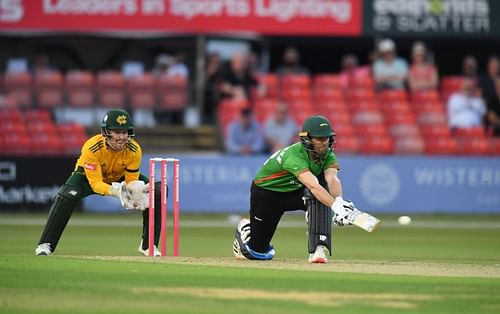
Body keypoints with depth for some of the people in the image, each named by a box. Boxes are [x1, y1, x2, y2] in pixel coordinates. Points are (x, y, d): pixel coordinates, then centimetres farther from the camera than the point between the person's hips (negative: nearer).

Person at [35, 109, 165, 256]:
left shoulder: (134, 150, -29)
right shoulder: (91, 147, -38)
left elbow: (131, 181, -21)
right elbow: (95, 183, -37)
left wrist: (137, 191, -46)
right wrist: (116, 191, -56)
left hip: (120, 177, 3)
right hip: (88, 175, -3)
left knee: (157, 191, -15)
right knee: (67, 196, -33)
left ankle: (148, 245, -2)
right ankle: (45, 245, -23)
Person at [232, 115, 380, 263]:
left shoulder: (328, 154, -16)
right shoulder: (294, 155, -37)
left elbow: (332, 178, -35)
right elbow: (313, 186, -51)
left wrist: (339, 200, -57)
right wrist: (336, 206, -64)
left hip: (295, 193, 5)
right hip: (266, 193, -5)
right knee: (258, 251, 2)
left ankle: (318, 249, -29)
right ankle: (245, 229, 38)